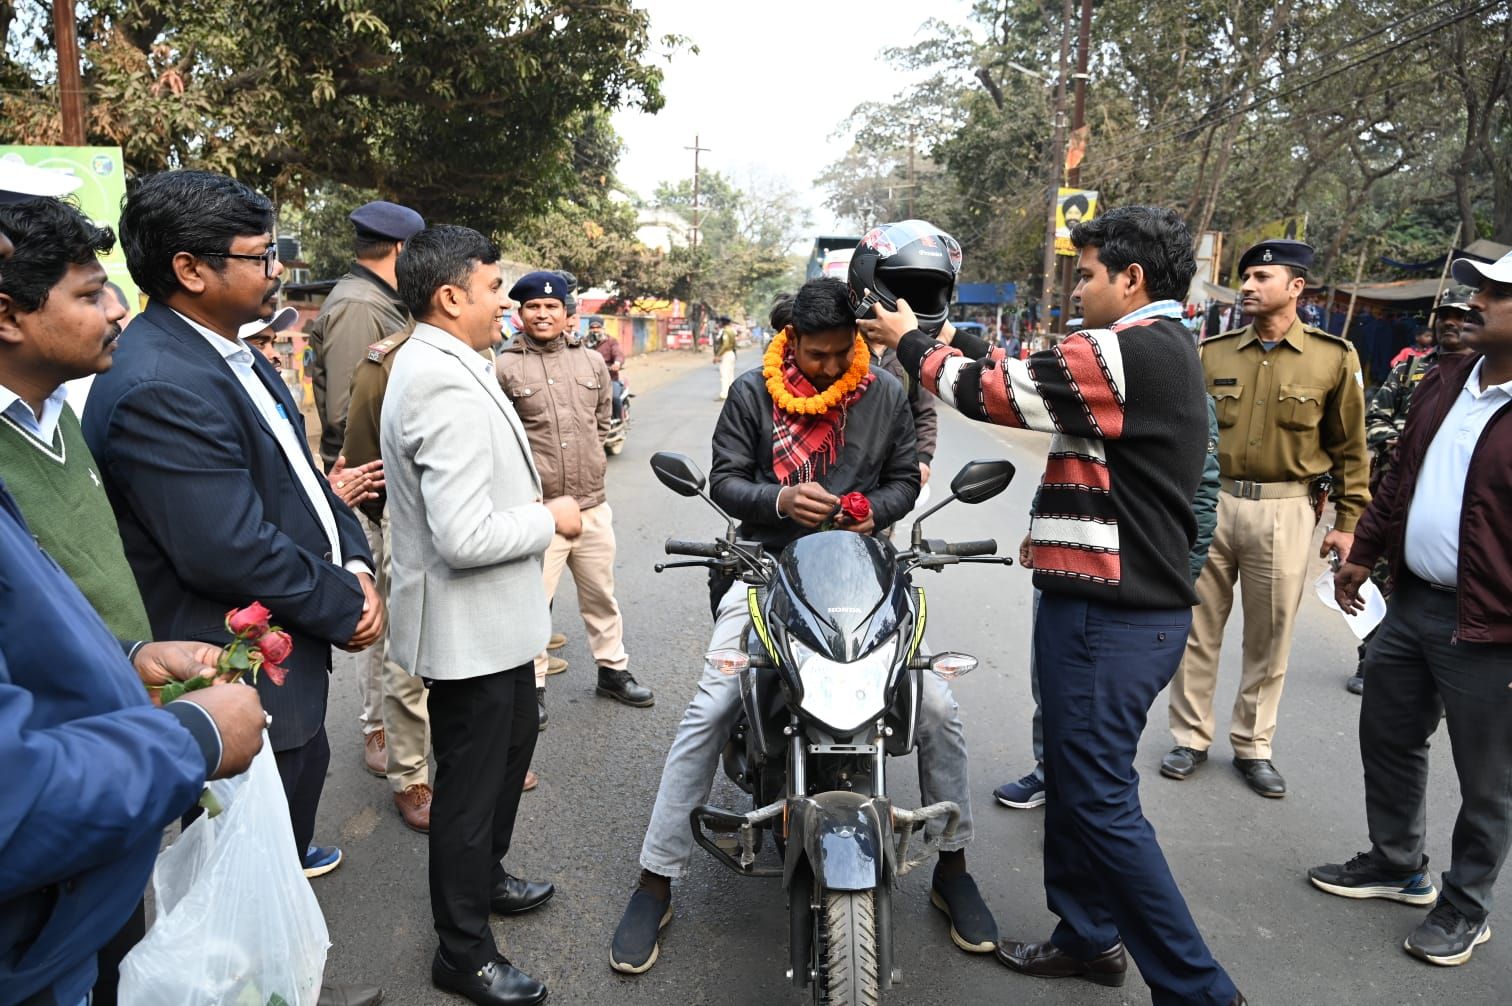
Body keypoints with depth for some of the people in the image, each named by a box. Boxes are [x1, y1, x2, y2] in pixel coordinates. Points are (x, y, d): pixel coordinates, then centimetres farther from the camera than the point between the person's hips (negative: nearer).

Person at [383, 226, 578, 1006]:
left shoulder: (433, 364, 7)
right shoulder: (448, 386, -26)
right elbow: (464, 536, -32)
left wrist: (534, 509, 13)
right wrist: (550, 519, -17)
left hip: (490, 620, 11)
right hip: (468, 627, -11)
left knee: (511, 745, 27)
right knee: (471, 784, 6)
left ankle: (484, 876, 49)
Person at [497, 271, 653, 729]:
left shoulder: (592, 362, 8)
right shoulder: (504, 367, -7)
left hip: (592, 505, 5)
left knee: (601, 595, 18)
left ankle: (612, 670, 35)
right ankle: (533, 685, 19)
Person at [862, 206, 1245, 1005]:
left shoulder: (1131, 350, -18)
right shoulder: (1163, 350, 15)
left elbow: (995, 393, -14)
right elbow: (1033, 383, 20)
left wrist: (913, 343, 1)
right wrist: (950, 348, 18)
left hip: (1109, 616, -10)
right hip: (1133, 604, 10)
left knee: (1101, 802, -2)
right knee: (1075, 780, 20)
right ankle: (1088, 937, 34)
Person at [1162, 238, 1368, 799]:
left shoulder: (1333, 357, -1)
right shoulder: (1212, 353, 4)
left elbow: (1350, 447, 4)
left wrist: (1347, 521, 3)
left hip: (1284, 510, -1)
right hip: (1210, 502, 2)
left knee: (1269, 638, 9)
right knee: (1197, 628, 8)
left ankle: (1253, 747, 25)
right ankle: (1191, 738, 23)